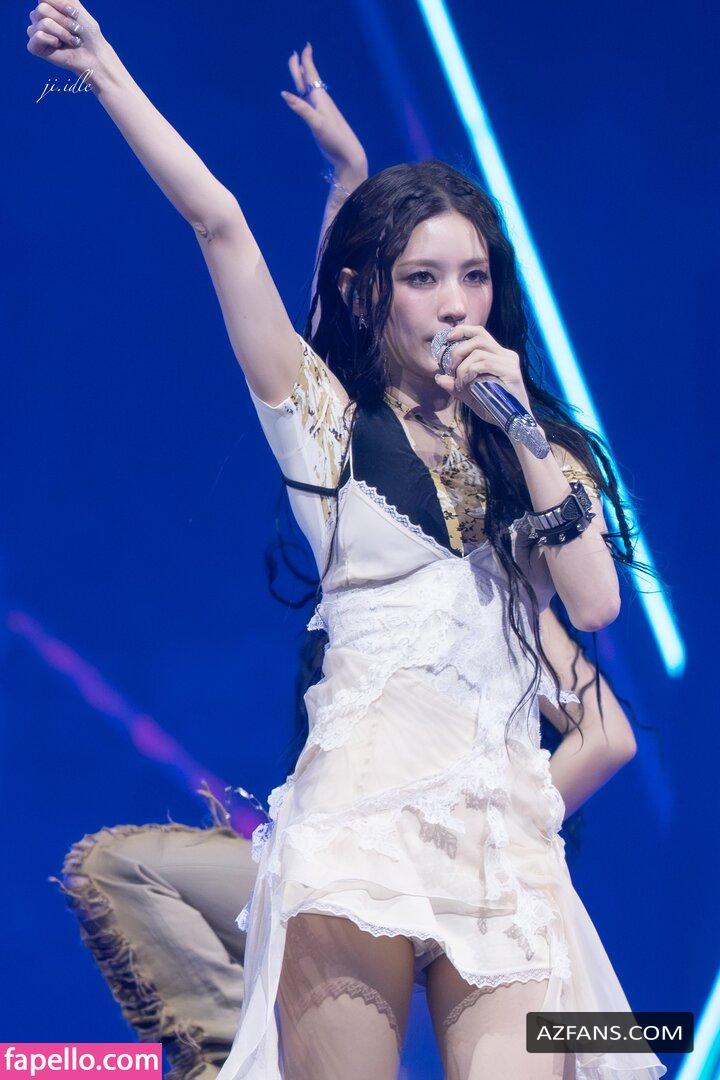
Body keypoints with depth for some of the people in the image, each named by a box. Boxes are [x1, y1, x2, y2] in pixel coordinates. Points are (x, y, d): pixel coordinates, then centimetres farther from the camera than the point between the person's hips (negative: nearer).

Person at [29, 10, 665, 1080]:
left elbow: (595, 602, 5)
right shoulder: (328, 418, 10)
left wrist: (521, 432, 2)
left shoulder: (530, 441, 19)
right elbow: (218, 220, 3)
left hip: (507, 820, 3)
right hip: (366, 789, -3)